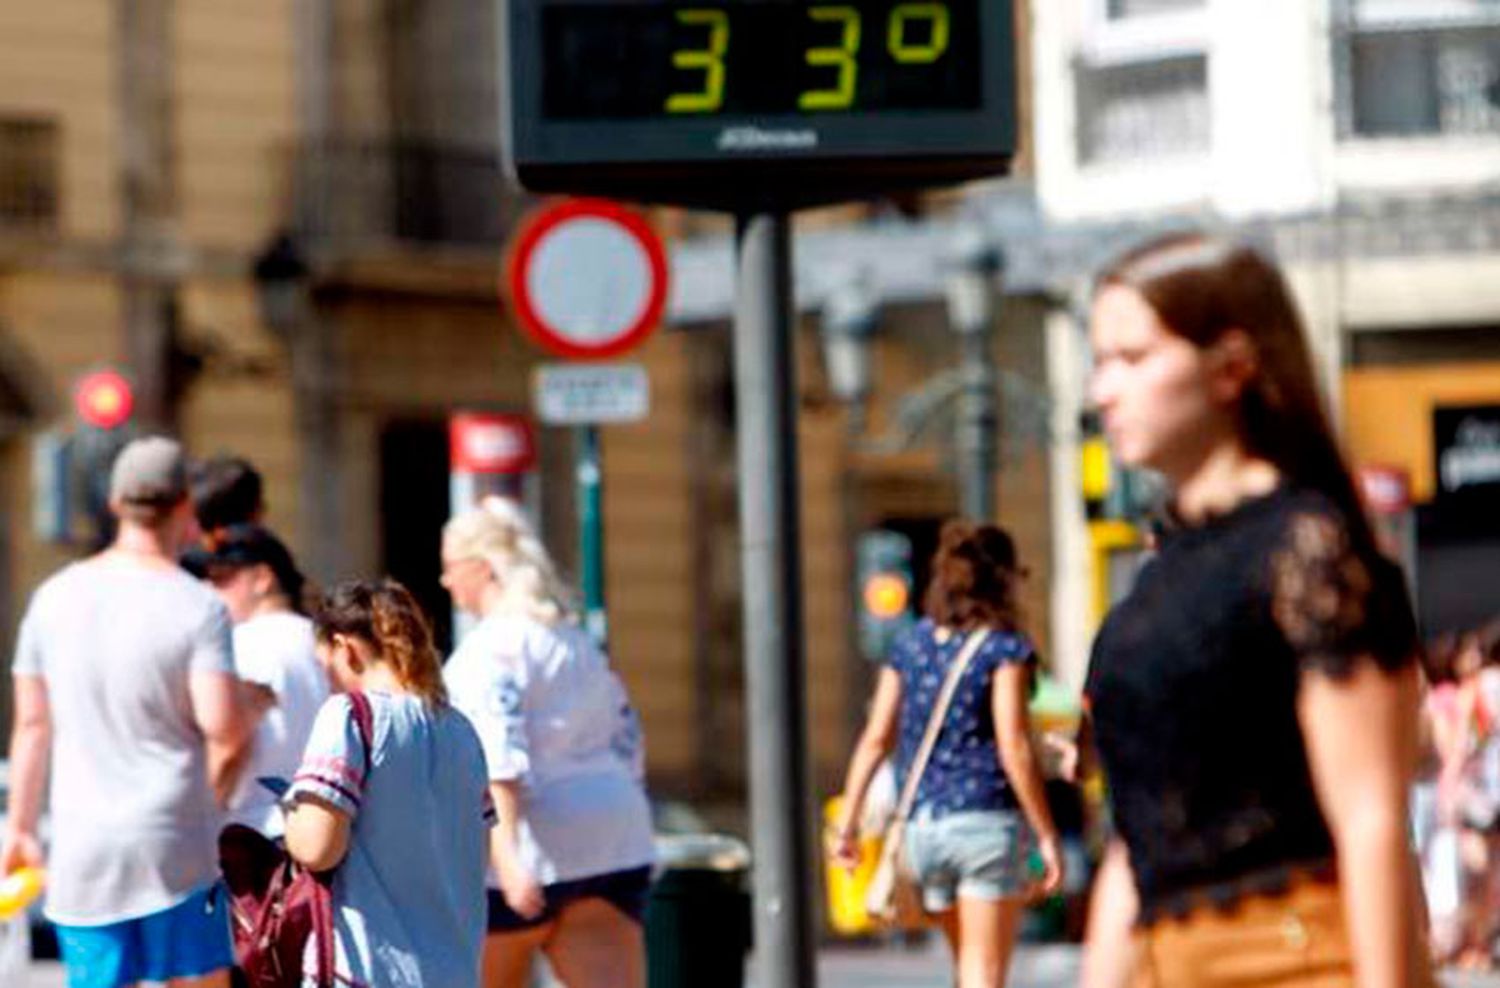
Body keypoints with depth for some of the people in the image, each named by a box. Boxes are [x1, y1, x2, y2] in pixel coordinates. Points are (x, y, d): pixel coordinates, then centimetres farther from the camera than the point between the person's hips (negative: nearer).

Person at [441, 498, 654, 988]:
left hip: (532, 840, -7)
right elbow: (626, 737, 21)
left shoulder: (490, 648, -9)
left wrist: (507, 854, -28)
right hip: (613, 840, 7)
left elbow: (499, 756, -20)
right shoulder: (576, 641, 17)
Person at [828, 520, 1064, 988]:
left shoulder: (909, 646, 9)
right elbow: (1013, 748, -13)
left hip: (922, 824, 5)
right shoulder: (1004, 648, -7)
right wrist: (1046, 835, -9)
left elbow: (876, 738, 4)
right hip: (986, 822, -5)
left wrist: (847, 821, 6)